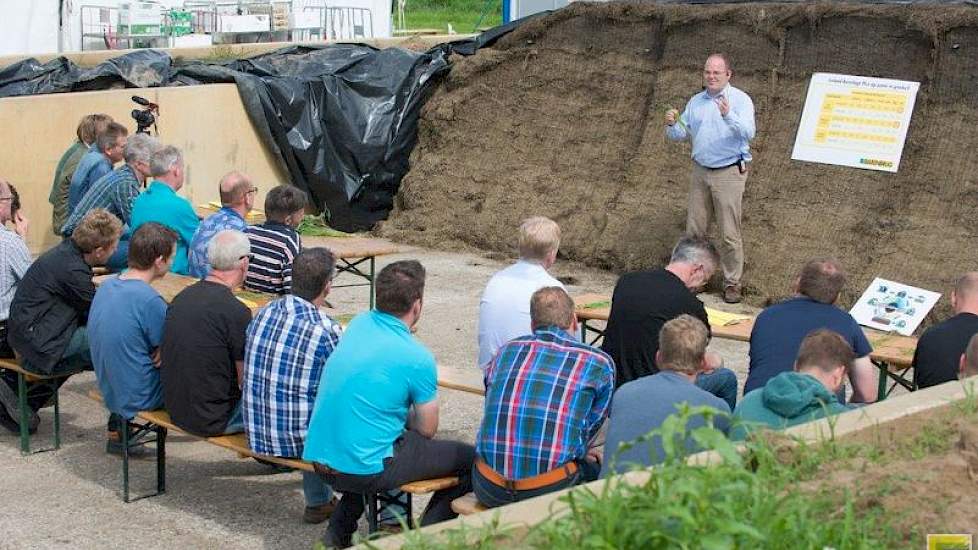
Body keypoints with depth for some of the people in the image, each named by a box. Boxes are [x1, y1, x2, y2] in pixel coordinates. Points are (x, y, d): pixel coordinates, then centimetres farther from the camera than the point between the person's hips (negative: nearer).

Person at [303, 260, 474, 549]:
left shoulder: (359, 323, 3)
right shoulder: (418, 359, -16)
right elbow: (427, 430, -1)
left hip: (319, 459, 7)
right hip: (363, 470, -7)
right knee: (471, 459, 4)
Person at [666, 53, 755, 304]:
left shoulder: (740, 100, -7)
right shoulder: (696, 102, 10)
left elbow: (748, 133, -22)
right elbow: (681, 134, 12)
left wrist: (729, 116, -39)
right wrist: (672, 124, -10)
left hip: (729, 173, -5)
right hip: (700, 171, 5)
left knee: (729, 233, -3)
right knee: (694, 229, 9)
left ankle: (732, 282, 5)